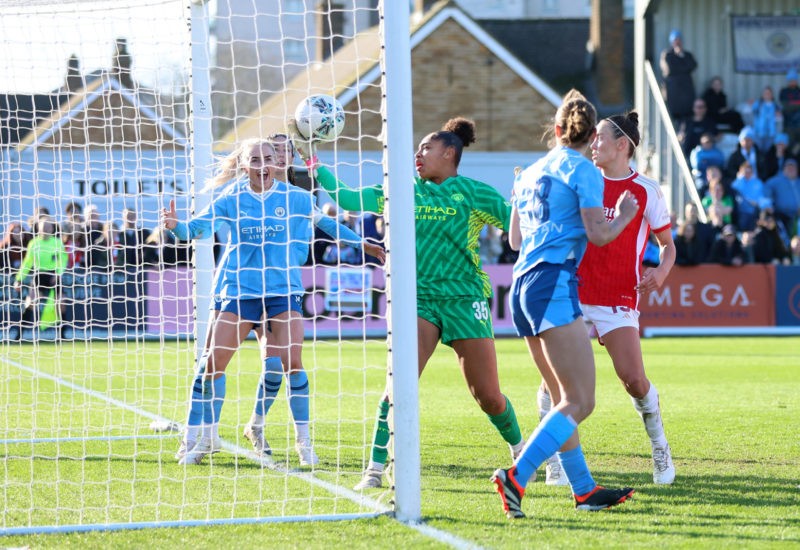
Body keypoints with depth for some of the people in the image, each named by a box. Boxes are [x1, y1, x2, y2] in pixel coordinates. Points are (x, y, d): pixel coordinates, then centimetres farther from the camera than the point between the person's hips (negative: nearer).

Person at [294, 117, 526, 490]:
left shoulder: (472, 193, 0)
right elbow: (349, 199, 12)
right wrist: (316, 167, 8)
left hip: (464, 298, -2)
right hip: (419, 297, 2)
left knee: (489, 397, 3)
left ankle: (521, 450, 30)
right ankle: (375, 467, -12)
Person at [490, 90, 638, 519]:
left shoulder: (528, 174, 19)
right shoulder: (582, 171, -3)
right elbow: (598, 233, -9)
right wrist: (623, 216, 11)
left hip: (523, 287, 9)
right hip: (554, 283, -9)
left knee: (564, 399, 16)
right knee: (579, 402, -12)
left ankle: (583, 490, 18)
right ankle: (517, 476, -25)